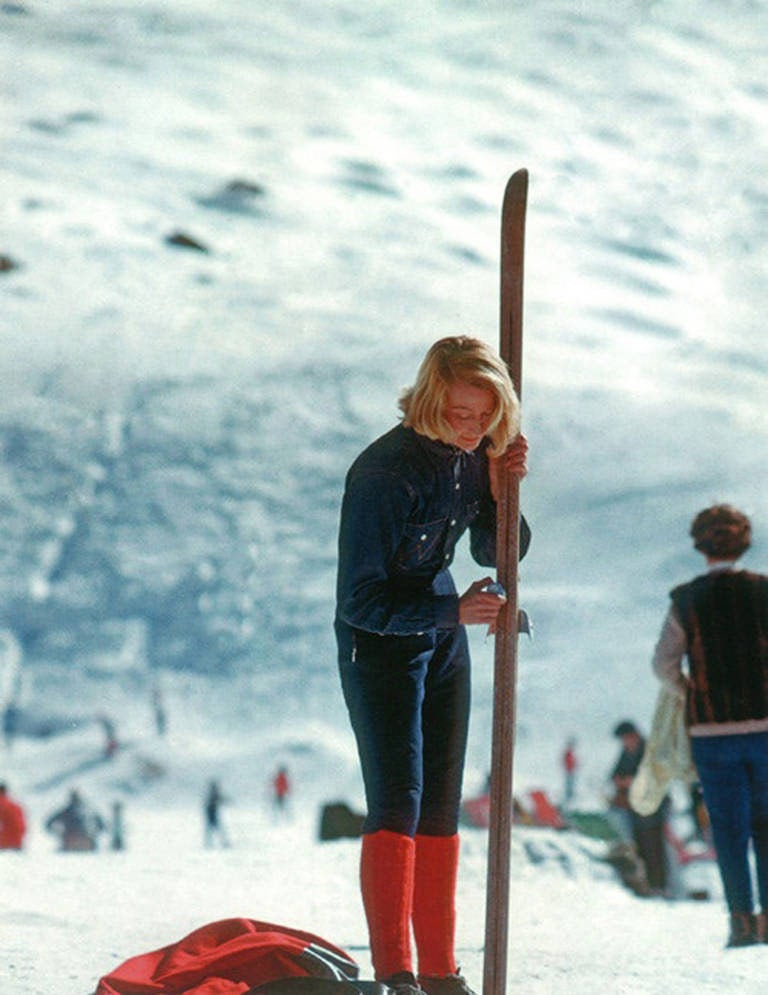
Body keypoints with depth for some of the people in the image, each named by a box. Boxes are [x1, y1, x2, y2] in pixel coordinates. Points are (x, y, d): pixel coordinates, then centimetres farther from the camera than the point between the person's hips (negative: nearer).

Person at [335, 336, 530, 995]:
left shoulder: (474, 455, -5)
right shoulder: (385, 472, -26)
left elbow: (495, 554, 8)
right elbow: (361, 599, -24)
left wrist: (500, 491, -11)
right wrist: (455, 611, -31)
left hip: (443, 642, 7)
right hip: (380, 642, -7)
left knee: (441, 807, 8)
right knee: (397, 799, -16)